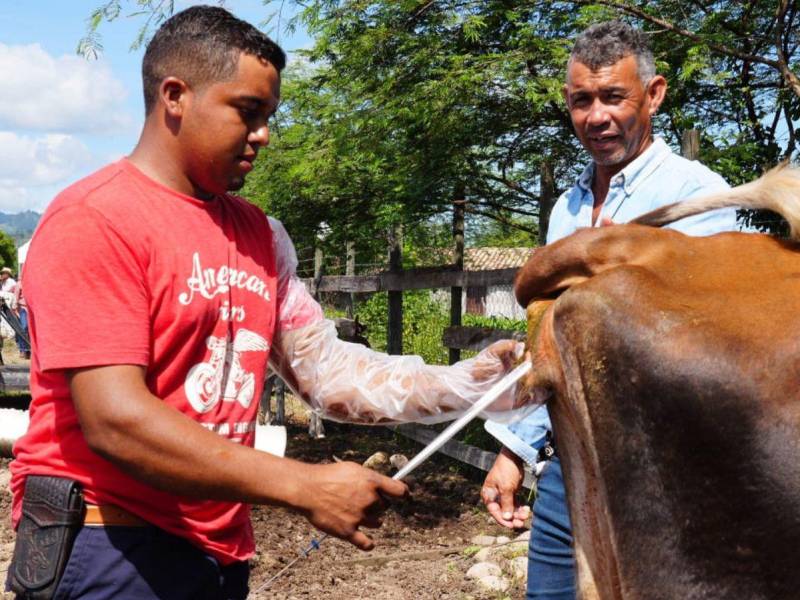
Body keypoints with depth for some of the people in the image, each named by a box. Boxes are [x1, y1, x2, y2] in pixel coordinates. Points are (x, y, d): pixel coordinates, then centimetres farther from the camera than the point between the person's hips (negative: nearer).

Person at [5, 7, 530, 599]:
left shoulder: (259, 235, 7)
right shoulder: (95, 220, -15)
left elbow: (328, 371, 7)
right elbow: (115, 421, -22)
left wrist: (470, 383, -6)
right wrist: (305, 487, -24)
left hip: (220, 552, 7)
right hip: (109, 549, -7)